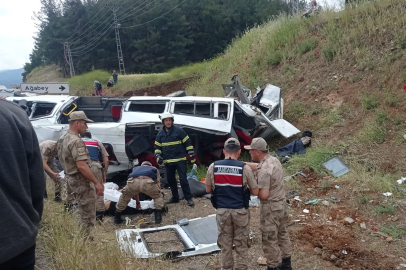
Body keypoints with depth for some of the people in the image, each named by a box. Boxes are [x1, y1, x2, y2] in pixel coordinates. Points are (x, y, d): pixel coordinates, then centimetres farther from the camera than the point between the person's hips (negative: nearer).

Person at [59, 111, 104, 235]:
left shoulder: (66, 138, 12)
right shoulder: (76, 141, -20)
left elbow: (62, 160, 22)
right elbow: (82, 166, -28)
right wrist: (96, 183, -24)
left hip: (72, 178, 11)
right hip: (81, 181, -11)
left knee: (83, 213, 21)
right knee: (88, 216, -3)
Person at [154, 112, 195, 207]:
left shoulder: (179, 130, -5)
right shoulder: (160, 134, 8)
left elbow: (187, 143, -3)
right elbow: (157, 147, 15)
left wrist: (191, 154, -5)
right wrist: (158, 156, 0)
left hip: (180, 160, -5)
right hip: (168, 162, 5)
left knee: (183, 179, -8)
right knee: (170, 180, 12)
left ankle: (189, 198, -1)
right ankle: (175, 197, 26)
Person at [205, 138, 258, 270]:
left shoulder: (213, 167, -6)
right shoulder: (244, 168, -12)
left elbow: (208, 190, 4)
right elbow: (255, 192, -5)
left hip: (222, 211, 2)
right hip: (240, 211, -2)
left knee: (225, 243, 17)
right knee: (241, 244, 13)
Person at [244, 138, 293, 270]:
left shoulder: (264, 170, -27)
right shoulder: (274, 160, 2)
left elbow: (264, 195, -28)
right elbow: (257, 166, 14)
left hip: (270, 208, -9)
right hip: (282, 204, 9)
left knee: (269, 240, 6)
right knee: (282, 235, 22)